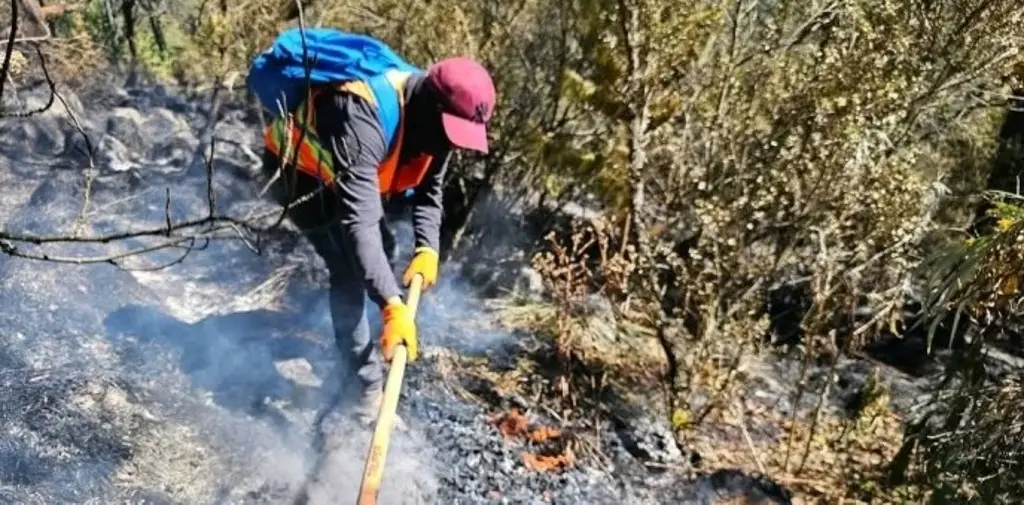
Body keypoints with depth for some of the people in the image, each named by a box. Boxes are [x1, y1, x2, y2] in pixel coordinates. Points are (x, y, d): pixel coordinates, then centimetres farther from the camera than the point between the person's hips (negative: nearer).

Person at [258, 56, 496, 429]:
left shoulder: (430, 122, -17)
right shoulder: (364, 117, -43)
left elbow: (428, 190, -3)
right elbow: (357, 219, -49)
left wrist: (427, 249, -21)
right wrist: (392, 305, -54)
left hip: (344, 174, 8)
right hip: (296, 170, -8)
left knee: (383, 254, 15)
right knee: (349, 269, -19)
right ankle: (368, 390, -11)